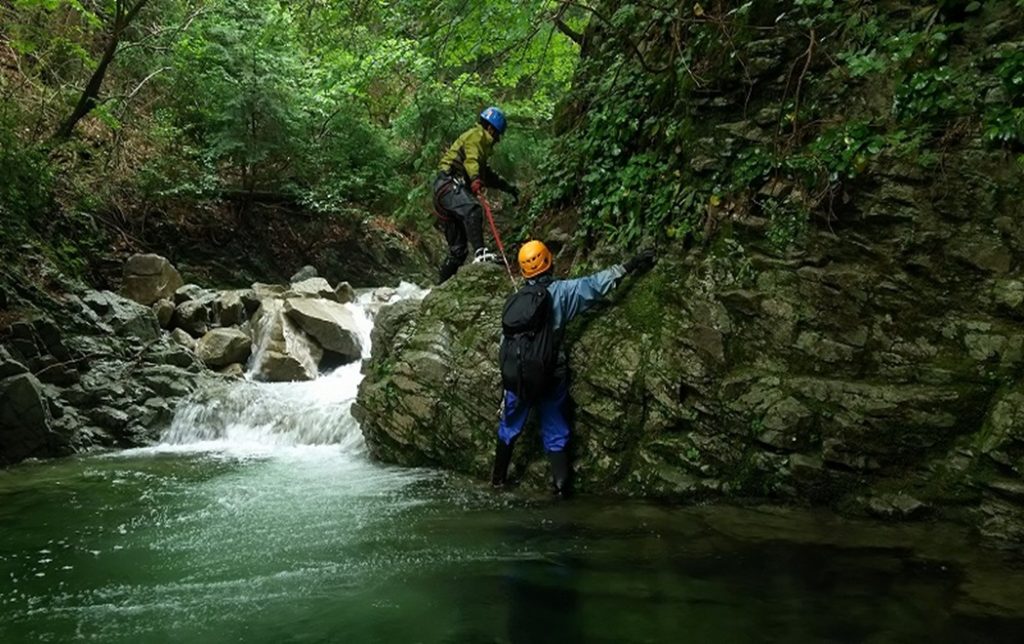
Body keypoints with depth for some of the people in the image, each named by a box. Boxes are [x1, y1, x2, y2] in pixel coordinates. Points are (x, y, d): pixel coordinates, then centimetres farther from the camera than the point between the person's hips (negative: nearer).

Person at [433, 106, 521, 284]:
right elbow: (471, 159, -19)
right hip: (449, 183, -10)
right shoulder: (477, 135, 2)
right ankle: (480, 252, -51)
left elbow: (486, 174, 45)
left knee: (458, 249, 5)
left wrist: (507, 187, 45)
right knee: (472, 210, -38)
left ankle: (443, 284, 8)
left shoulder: (481, 141, 33)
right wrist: (475, 179, -37)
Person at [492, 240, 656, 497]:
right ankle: (561, 483, 8)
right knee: (555, 430, 10)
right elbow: (595, 284, -11)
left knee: (509, 426, 21)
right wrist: (627, 267, -4)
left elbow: (505, 339, 11)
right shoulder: (560, 292, -7)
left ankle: (498, 477, 31)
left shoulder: (514, 300, 7)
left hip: (515, 376, 4)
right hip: (548, 377, -4)